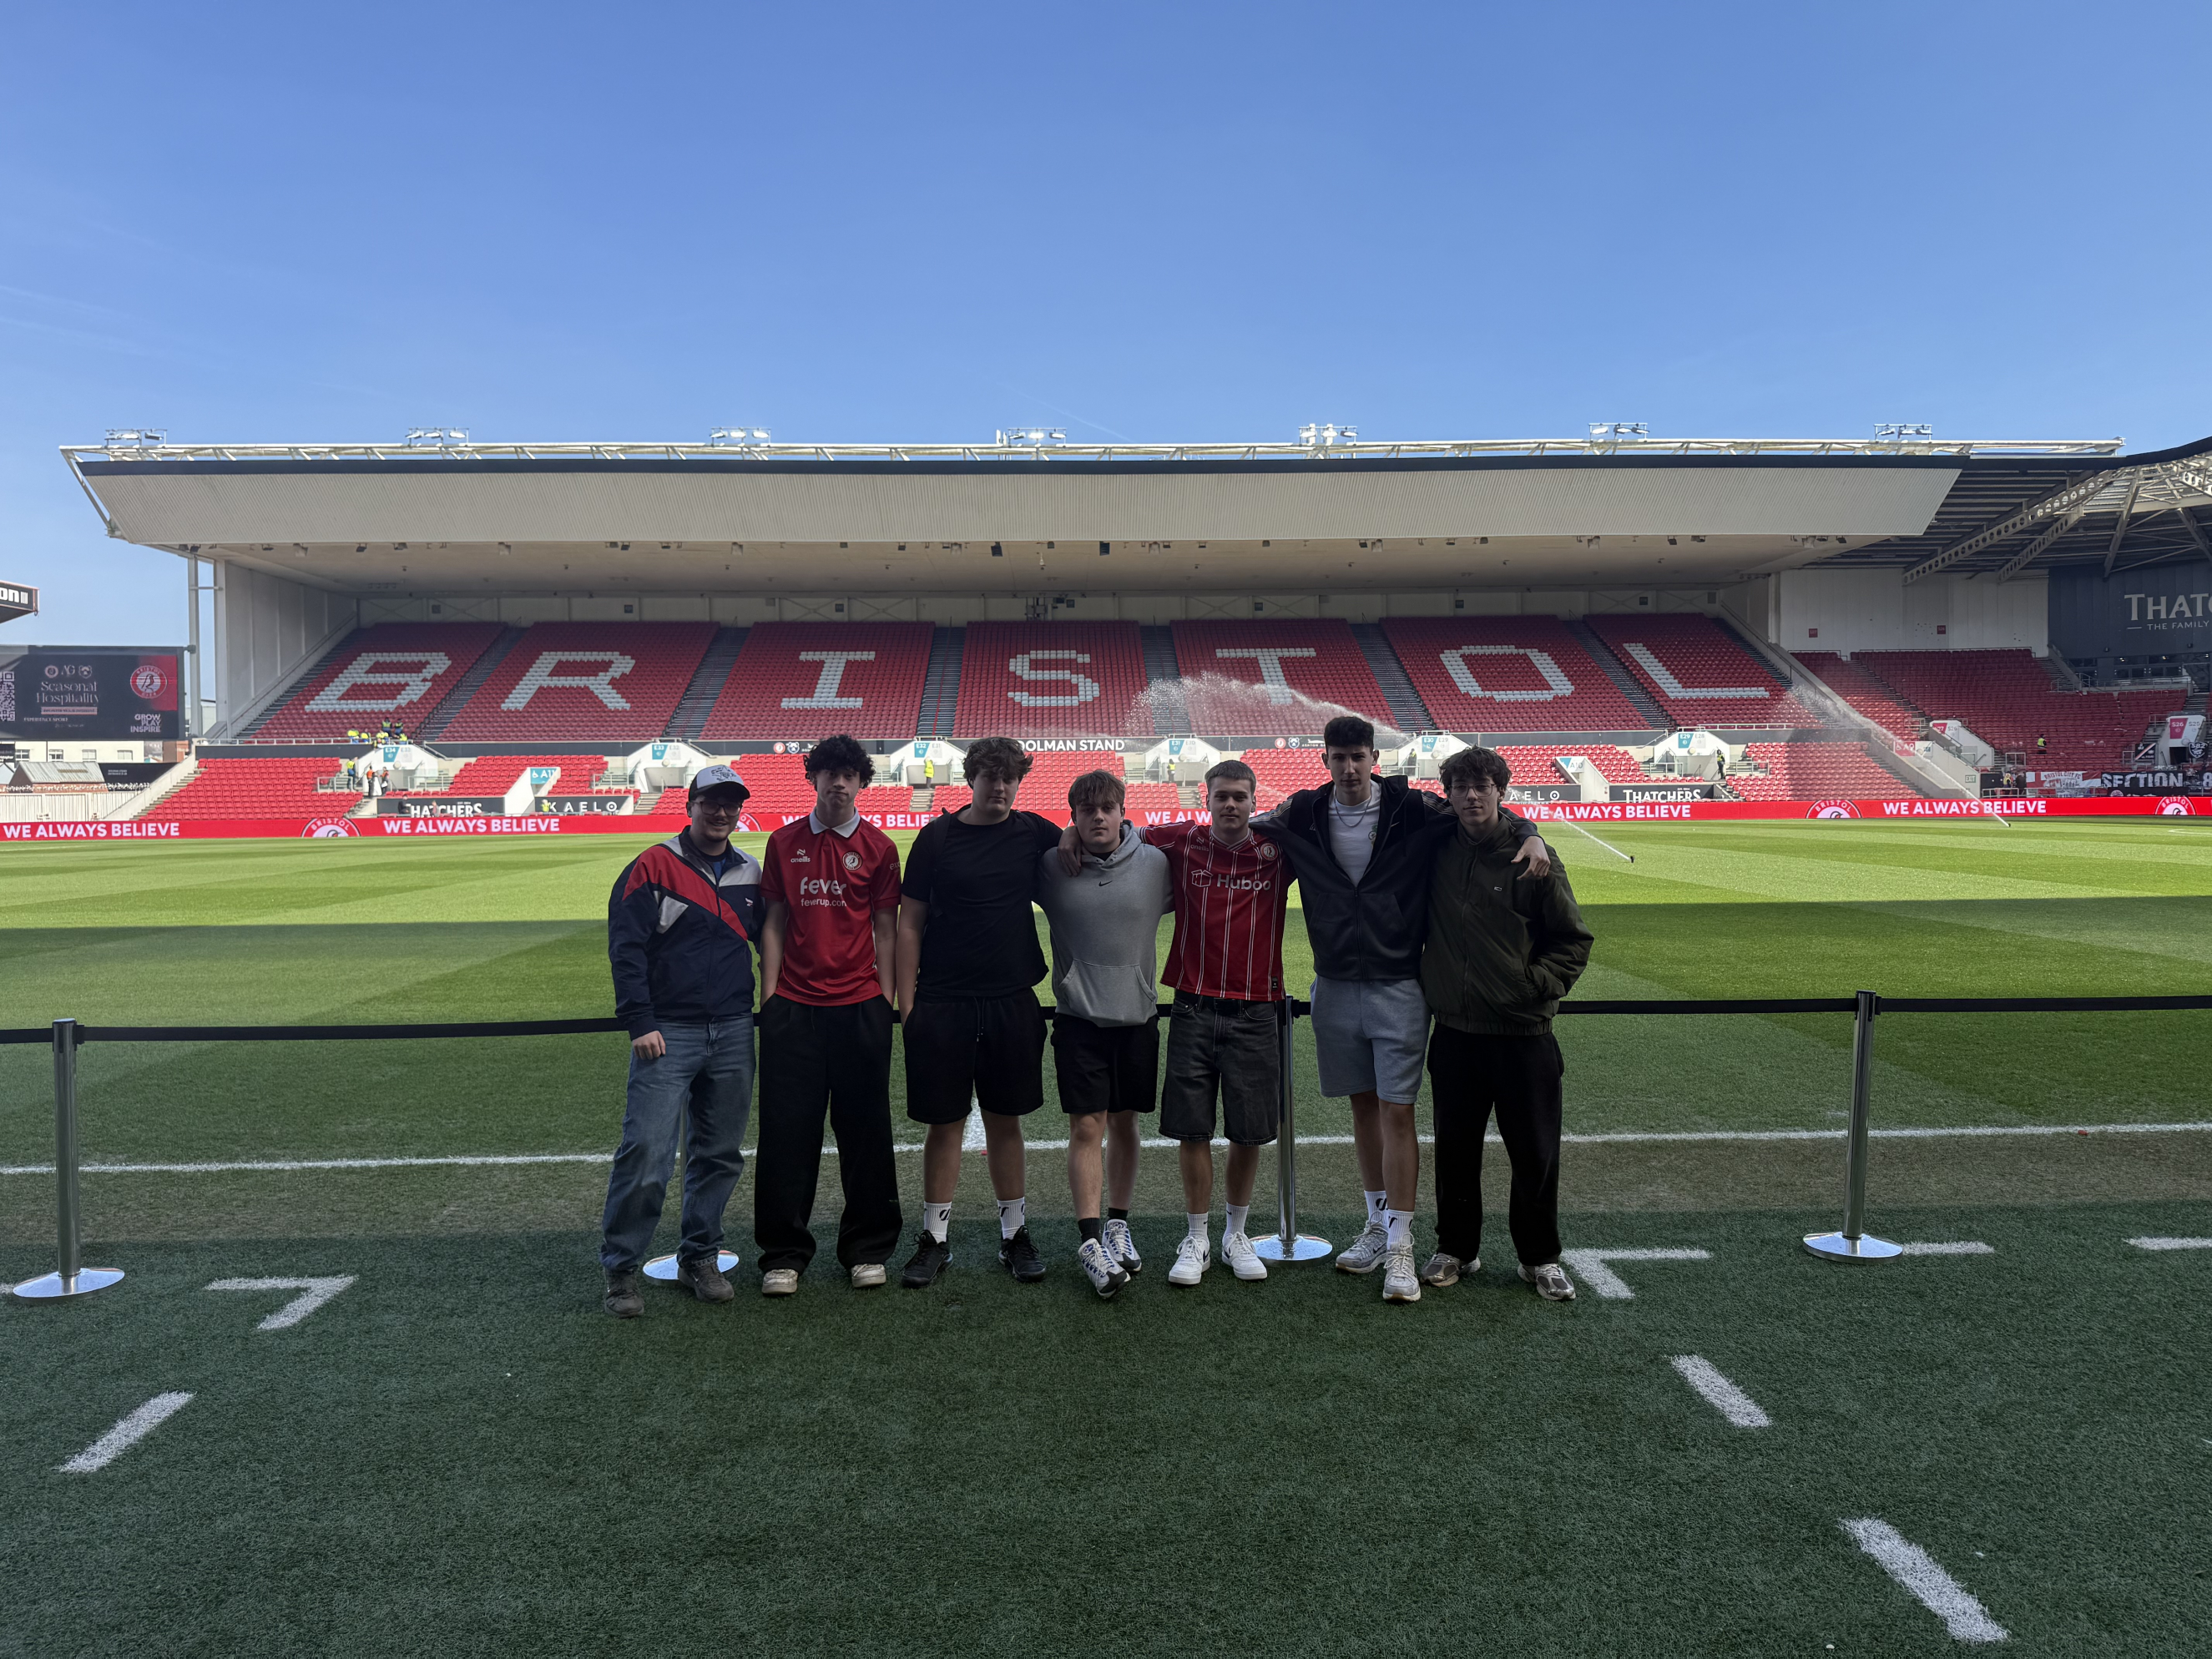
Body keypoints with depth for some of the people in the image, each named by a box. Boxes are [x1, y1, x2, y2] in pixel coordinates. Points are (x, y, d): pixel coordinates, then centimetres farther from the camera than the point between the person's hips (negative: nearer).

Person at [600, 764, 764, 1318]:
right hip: (667, 1034, -5)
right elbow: (626, 948, -6)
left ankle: (700, 1258, 24)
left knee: (721, 1153, 10)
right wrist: (640, 1023, -12)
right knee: (646, 1152, -9)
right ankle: (621, 1268, 7)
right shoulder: (652, 867, -3)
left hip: (734, 1033, 5)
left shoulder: (751, 874, 10)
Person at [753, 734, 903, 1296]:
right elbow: (774, 923, 9)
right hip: (794, 1006, 1)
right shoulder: (784, 843, 7)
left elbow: (885, 928, 5)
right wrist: (768, 996, 3)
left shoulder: (878, 847, 3)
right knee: (788, 1128, 4)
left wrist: (886, 999, 1)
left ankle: (868, 1249, 20)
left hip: (860, 1005, -1)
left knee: (864, 1128, 6)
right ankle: (783, 1254, 17)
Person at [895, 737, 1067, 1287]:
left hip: (1013, 1004, 2)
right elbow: (909, 925, 1)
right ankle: (934, 1239, 20)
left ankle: (1015, 1234, 23)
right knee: (945, 1122, 6)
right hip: (942, 1005, -1)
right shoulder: (937, 836, -1)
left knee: (1005, 1120, 11)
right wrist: (906, 1004, -4)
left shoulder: (1035, 833, 4)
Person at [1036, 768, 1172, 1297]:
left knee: (1125, 1122, 12)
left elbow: (1180, 901, 14)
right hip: (1079, 1016, -2)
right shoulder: (1051, 866, -5)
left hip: (1138, 1014, 2)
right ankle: (1089, 1240, 4)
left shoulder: (1155, 863, -2)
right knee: (1087, 1126, -3)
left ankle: (1118, 1224, 27)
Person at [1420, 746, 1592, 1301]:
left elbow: (1574, 940, 0)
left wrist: (1536, 984, -10)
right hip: (1455, 1032, 3)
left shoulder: (1534, 859, -7)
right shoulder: (1437, 853, 2)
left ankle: (1540, 1258, 25)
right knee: (1455, 1149, 12)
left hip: (1524, 1034, -2)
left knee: (1535, 1151, 7)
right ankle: (1456, 1249, 29)